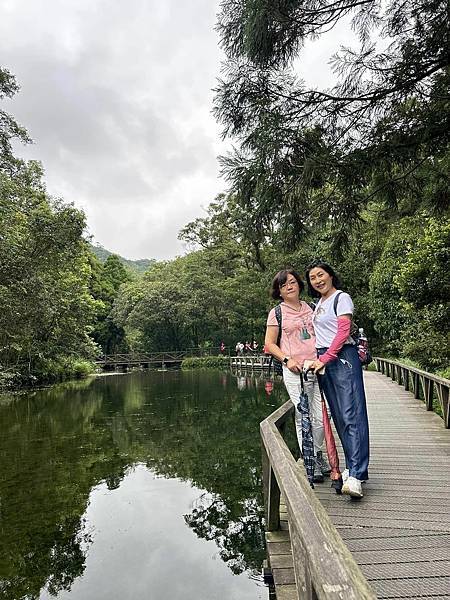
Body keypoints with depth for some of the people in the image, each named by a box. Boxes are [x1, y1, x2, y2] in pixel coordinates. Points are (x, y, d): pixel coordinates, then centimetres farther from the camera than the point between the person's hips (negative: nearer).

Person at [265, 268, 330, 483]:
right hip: (295, 371, -3)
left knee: (321, 417, 7)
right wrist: (287, 359, -12)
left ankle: (317, 454, 31)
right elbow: (270, 344, 3)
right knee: (304, 419, 0)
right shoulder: (277, 313, 3)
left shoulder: (311, 308, 14)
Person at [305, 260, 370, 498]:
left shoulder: (341, 298, -2)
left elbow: (343, 331, -11)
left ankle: (355, 476, -14)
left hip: (343, 357, -8)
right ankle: (352, 467, 15)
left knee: (352, 415, -11)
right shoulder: (318, 304, 20)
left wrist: (325, 358, -15)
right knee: (339, 417, 8)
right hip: (324, 360, 8)